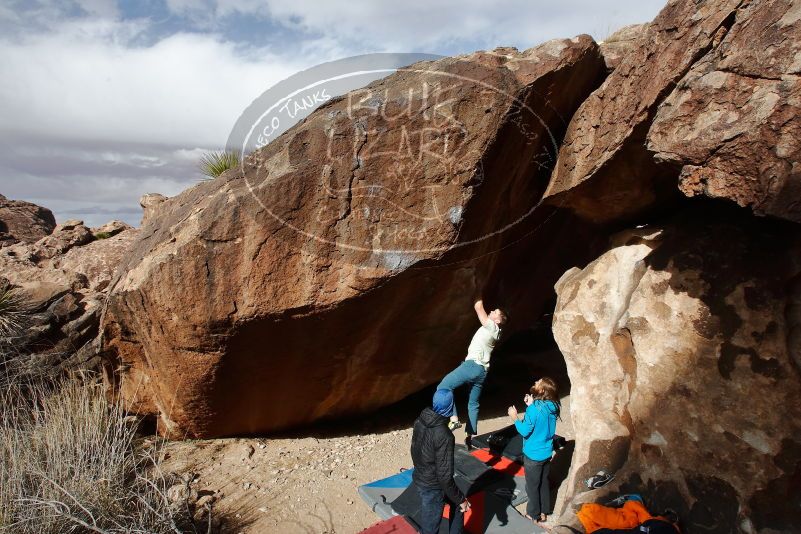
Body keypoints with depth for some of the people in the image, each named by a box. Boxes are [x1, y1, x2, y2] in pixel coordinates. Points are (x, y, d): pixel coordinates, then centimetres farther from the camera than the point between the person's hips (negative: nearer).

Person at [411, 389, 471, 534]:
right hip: (432, 487, -8)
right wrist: (461, 499, -14)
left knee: (456, 504, 27)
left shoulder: (420, 421, -9)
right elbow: (444, 476, -27)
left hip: (419, 479, 8)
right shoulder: (444, 436, -31)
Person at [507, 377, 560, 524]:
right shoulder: (553, 407, -7)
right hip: (547, 452, 7)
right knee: (544, 483, 23)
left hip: (533, 455, -6)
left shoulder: (534, 409, -29)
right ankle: (544, 512, 38)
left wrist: (515, 417, -9)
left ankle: (534, 514, 30)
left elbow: (524, 431, -22)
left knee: (532, 486, 14)